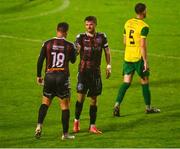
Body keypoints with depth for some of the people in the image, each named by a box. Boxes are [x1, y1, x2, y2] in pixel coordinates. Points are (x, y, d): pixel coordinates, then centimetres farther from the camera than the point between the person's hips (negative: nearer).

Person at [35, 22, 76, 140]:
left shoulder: (47, 44, -1)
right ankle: (65, 134, 6)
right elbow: (73, 60, 10)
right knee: (65, 106, 5)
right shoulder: (69, 46, -5)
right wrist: (76, 51, 28)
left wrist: (39, 76, 11)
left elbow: (40, 60, 1)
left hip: (49, 76, 2)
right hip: (63, 77, -2)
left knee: (45, 102, 17)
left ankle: (39, 126, 0)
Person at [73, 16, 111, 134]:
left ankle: (92, 126, 10)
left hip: (96, 71, 2)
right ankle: (76, 121, 9)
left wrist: (109, 66, 8)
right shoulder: (81, 37, 1)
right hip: (83, 70, -2)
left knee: (94, 99, 4)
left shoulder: (101, 37, 7)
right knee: (81, 96, -11)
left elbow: (107, 51, 14)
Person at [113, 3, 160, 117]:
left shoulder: (128, 23, 7)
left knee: (126, 83, 6)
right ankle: (148, 107, 18)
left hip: (127, 57, 6)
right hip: (139, 58, -6)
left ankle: (117, 105, -9)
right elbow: (143, 45, -18)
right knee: (145, 83, 9)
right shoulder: (144, 27, -14)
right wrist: (146, 62, -15)